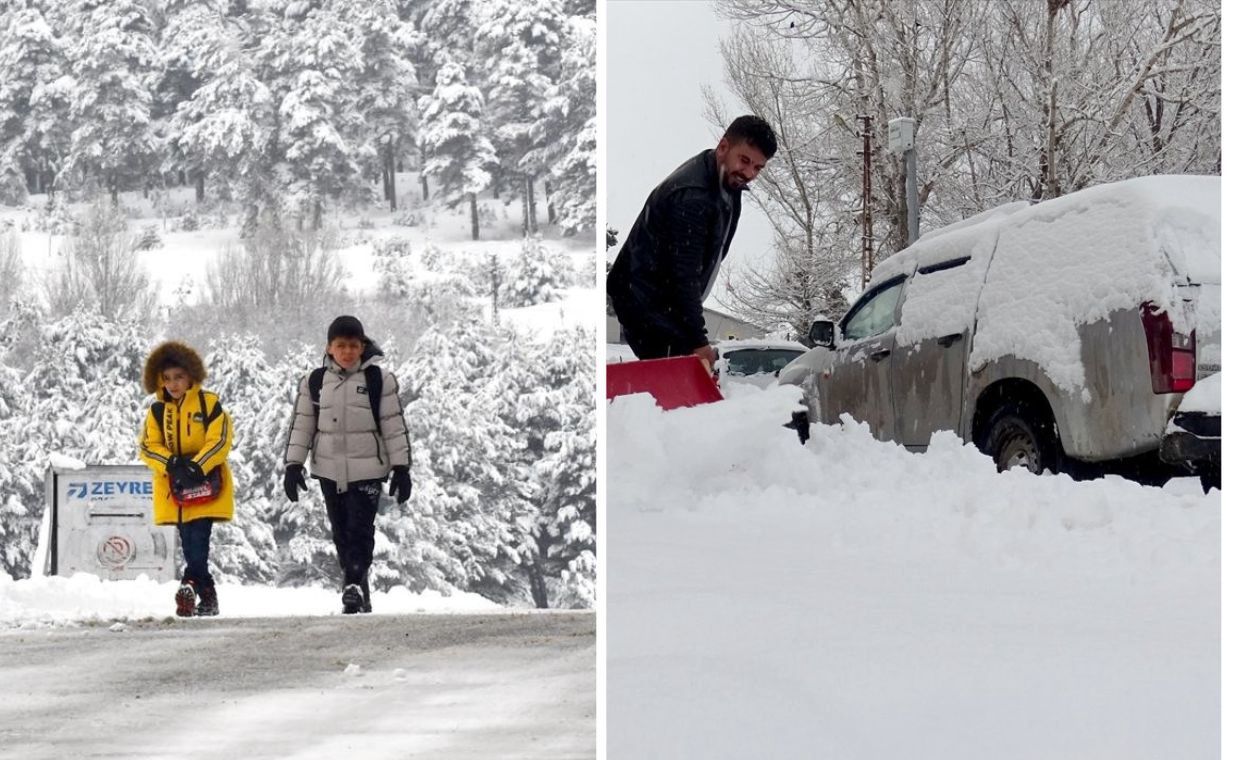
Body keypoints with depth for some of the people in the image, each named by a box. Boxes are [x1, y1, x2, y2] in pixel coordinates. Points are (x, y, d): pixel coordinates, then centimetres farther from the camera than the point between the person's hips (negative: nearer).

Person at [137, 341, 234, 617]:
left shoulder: (208, 403, -2)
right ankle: (208, 599, 10)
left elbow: (220, 441, -9)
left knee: (198, 543, -16)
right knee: (190, 548, 5)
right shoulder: (157, 411, 9)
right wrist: (172, 464, -17)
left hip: (205, 485, -4)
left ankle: (189, 585, -27)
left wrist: (196, 467, -21)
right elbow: (148, 446, 2)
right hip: (175, 489, 4)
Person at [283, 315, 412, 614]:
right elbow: (301, 425, 10)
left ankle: (355, 585, -20)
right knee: (341, 532, 6)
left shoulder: (379, 379, -2)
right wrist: (293, 464, 3)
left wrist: (401, 468, -3)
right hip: (329, 469, 4)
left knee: (360, 529, -14)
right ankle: (359, 591, 13)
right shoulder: (314, 382, 6)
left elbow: (394, 426, 0)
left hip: (367, 469, -4)